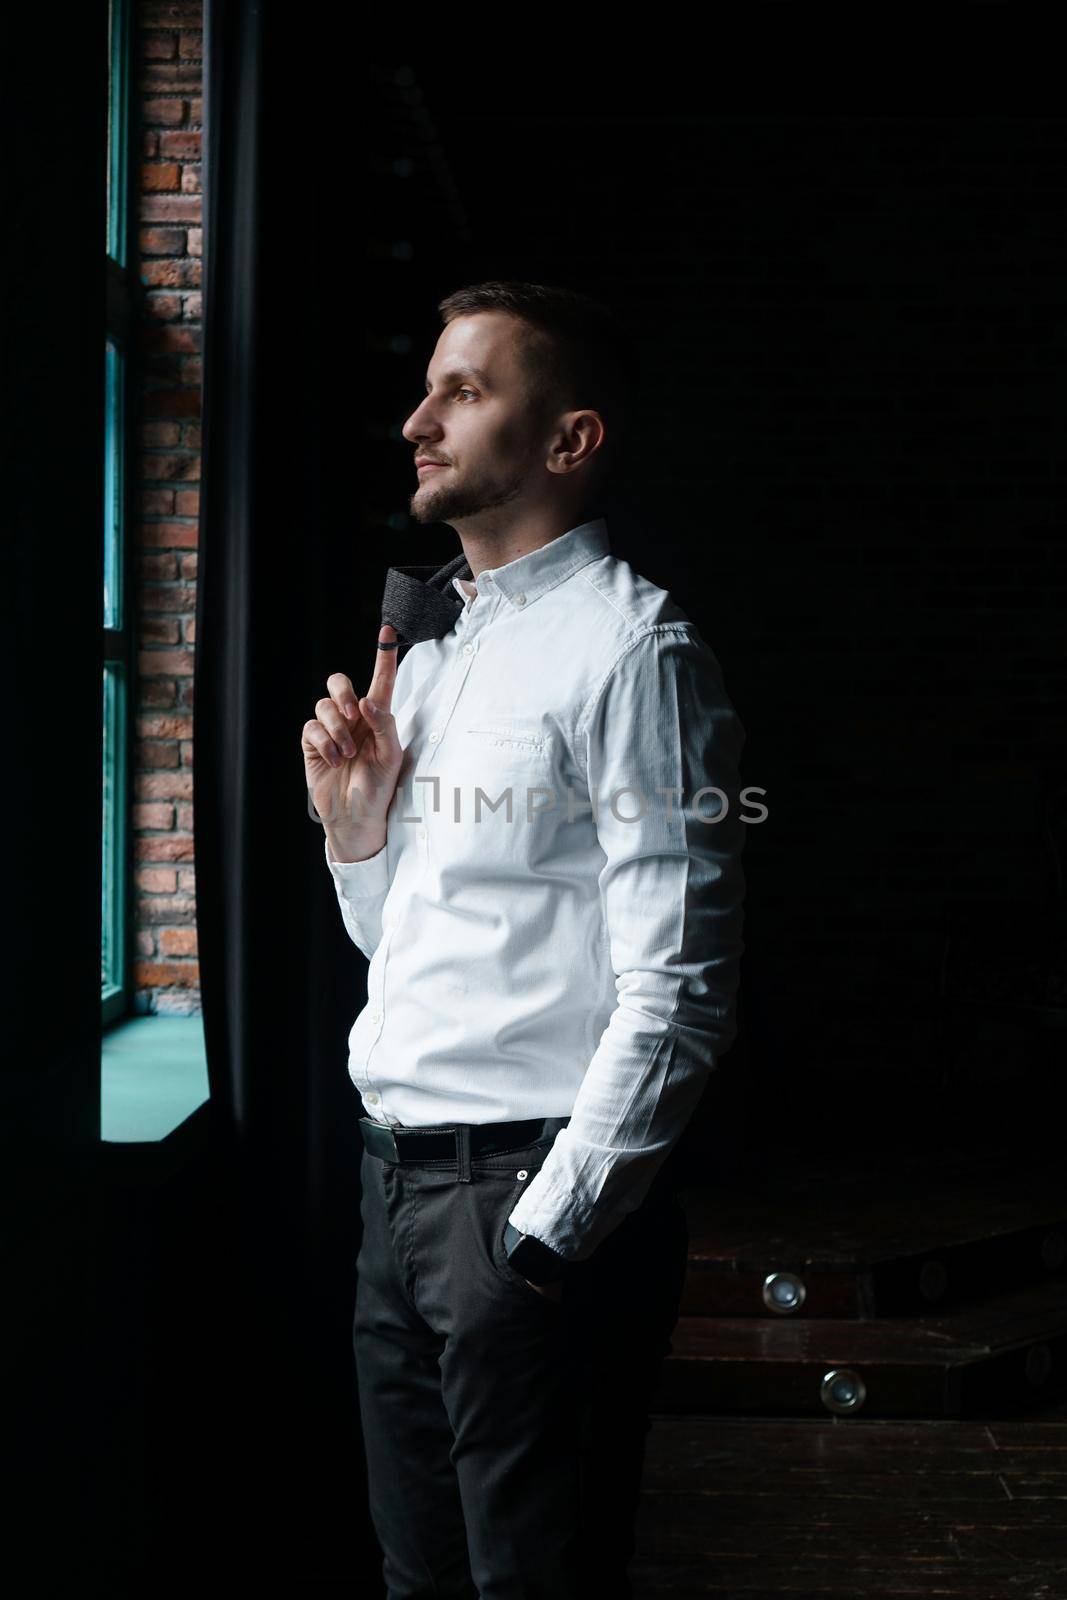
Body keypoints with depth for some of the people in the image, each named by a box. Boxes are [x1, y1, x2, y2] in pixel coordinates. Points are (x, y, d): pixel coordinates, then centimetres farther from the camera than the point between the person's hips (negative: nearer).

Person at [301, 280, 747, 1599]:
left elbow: (678, 996, -17)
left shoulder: (631, 649, -11)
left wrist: (542, 1234, -17)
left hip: (531, 1195, -8)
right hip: (396, 1187, 8)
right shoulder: (425, 645, 15)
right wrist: (352, 821, 4)